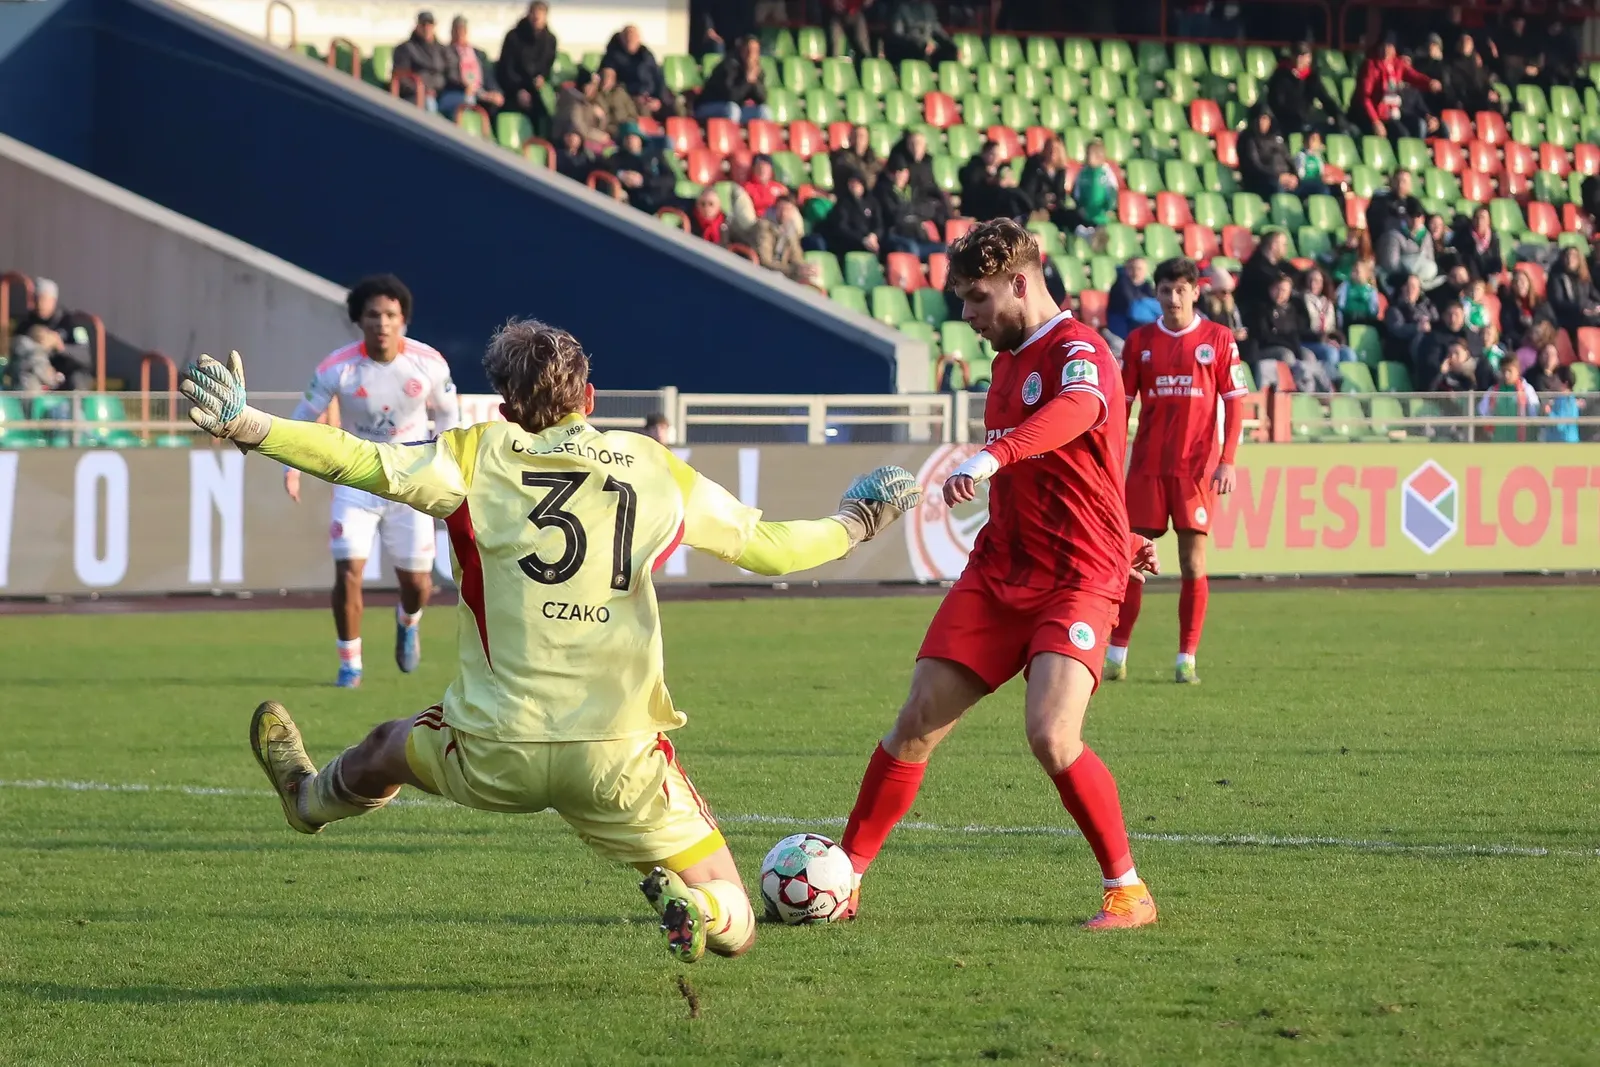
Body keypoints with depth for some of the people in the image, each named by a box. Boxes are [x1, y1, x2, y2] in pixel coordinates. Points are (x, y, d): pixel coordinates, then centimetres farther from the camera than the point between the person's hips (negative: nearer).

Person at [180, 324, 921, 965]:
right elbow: (771, 549, 14)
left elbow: (361, 461, -17)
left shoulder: (478, 455, -2)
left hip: (495, 757, 0)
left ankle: (307, 795, 64)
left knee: (387, 750, 35)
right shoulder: (652, 467, 5)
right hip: (620, 761, 0)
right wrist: (858, 522, 32)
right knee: (732, 925, 9)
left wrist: (243, 426, -17)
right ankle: (689, 902, -24)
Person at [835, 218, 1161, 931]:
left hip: (1076, 579, -7)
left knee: (1051, 735, -23)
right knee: (917, 724, 0)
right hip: (998, 572, 7)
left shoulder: (1078, 351, -12)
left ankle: (1128, 891, -7)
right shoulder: (1008, 360, 16)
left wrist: (991, 456, -54)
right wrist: (1120, 536, 29)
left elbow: (1075, 411, -37)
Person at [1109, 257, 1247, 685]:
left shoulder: (1219, 339, 2)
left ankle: (1187, 660, 3)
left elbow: (1234, 402, 2)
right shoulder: (1140, 341, 7)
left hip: (1197, 467, -2)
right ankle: (1116, 657, 6)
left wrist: (1227, 461, -6)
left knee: (1193, 565, -3)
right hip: (1147, 467, 2)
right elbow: (1121, 403, 9)